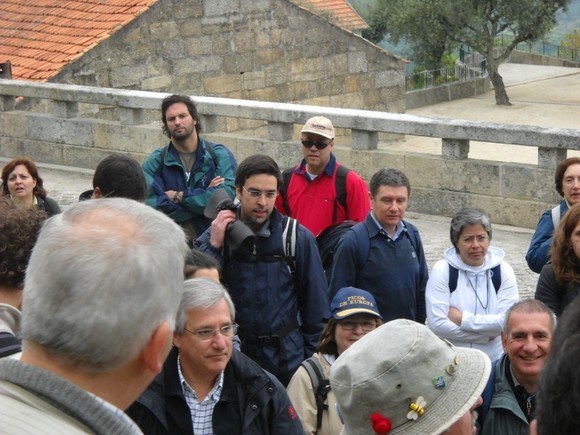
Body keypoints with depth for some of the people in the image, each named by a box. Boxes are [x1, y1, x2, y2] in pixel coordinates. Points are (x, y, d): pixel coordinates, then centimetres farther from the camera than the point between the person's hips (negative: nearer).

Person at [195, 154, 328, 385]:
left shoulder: (298, 238, -3)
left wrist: (313, 362, 1)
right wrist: (213, 246, -16)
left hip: (285, 359, -1)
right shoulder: (214, 237, 0)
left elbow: (316, 308, 3)